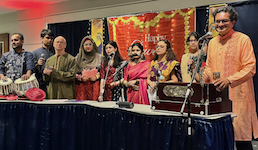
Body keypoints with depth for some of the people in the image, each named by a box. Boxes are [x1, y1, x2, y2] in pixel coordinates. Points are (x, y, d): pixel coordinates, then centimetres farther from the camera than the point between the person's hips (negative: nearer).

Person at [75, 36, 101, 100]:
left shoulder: (99, 57, 9)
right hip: (81, 86, 1)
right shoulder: (78, 57, 11)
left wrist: (96, 77, -9)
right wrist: (81, 78, -7)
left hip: (94, 85, -1)